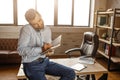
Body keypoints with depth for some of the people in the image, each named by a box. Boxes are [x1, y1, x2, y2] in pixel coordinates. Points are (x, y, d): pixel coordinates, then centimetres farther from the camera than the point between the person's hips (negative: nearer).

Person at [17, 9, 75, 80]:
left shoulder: (47, 29, 7)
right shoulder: (26, 29, -12)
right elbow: (21, 50, -19)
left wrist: (49, 49, -13)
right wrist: (41, 49, -28)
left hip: (45, 61, 6)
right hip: (31, 65, -6)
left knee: (70, 73, -8)